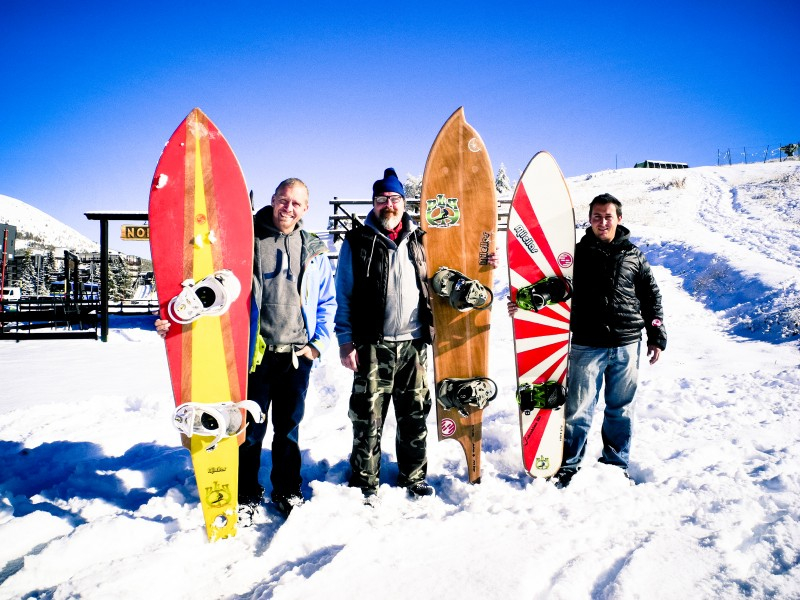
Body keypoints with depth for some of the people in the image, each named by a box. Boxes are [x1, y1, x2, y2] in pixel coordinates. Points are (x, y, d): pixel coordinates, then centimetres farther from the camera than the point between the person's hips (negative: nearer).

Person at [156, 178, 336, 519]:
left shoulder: (314, 250, 8)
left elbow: (327, 302, 14)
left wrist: (320, 341, 4)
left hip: (296, 354, 3)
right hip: (254, 352, -2)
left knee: (289, 426, 14)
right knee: (250, 427, 6)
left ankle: (287, 491, 32)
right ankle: (246, 496, 25)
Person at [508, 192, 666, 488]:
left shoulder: (634, 256, 7)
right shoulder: (577, 253, 3)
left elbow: (651, 297, 12)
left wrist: (656, 337, 10)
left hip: (626, 345, 2)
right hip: (586, 345, -2)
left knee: (620, 408, 12)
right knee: (578, 408, 0)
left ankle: (616, 463, 30)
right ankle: (568, 465, 15)